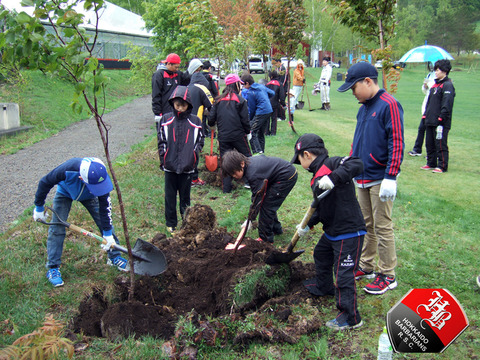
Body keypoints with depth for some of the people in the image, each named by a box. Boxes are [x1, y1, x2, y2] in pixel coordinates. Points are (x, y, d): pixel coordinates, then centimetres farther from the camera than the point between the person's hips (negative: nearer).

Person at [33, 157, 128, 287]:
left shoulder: (101, 178, -39)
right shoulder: (66, 170, -46)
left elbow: (104, 207, -26)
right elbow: (45, 183, -25)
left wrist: (107, 233, -20)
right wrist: (39, 207, -13)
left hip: (89, 196, 2)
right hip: (65, 193, -1)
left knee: (106, 222, -3)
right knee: (57, 229, -10)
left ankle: (114, 257, 16)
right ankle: (53, 268, 3)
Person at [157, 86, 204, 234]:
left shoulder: (195, 121, 0)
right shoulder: (166, 119, 0)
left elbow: (199, 142, 6)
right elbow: (161, 142, 4)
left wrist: (193, 160, -2)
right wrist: (163, 160, -2)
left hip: (187, 167, 0)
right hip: (170, 166, 0)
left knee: (185, 196, 12)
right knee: (170, 196, 9)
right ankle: (171, 223, 23)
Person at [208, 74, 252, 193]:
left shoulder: (218, 100, 5)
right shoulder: (240, 100, -5)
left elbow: (211, 119, 4)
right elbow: (245, 120, -6)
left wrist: (213, 124, 27)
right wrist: (248, 132, 9)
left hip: (223, 136, 3)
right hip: (238, 135, -3)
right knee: (246, 156, 13)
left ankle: (226, 187, 7)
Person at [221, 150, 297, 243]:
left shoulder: (253, 174, -28)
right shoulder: (249, 162, -2)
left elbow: (257, 198, -23)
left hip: (287, 177, -10)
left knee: (266, 206, -7)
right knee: (269, 204, 17)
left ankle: (266, 238, 1)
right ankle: (276, 229, 34)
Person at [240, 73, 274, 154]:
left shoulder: (250, 93, -12)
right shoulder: (262, 86, 9)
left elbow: (251, 108, -5)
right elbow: (272, 93, 21)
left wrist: (250, 120, 9)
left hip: (261, 113, -9)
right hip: (269, 111, 9)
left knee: (251, 132, -9)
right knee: (261, 133, 18)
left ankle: (258, 152, -17)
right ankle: (262, 151, 25)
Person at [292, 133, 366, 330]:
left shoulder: (332, 164, -17)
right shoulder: (317, 178, 12)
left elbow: (357, 165, -33)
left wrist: (333, 178, -40)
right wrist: (308, 225, 15)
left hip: (349, 232, -10)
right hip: (331, 231, 11)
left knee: (343, 273, -5)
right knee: (321, 255, 29)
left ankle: (351, 317, 9)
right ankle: (323, 286, 56)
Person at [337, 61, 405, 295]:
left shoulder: (389, 105, -15)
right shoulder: (364, 107, 12)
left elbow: (396, 144, -19)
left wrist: (390, 178, -22)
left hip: (380, 179, -8)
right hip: (362, 177, 8)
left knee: (382, 227, 0)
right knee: (366, 224, 17)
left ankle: (388, 276, 12)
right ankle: (366, 266, 30)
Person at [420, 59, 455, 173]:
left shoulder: (448, 85, -10)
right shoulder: (435, 85, 18)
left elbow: (447, 104, -17)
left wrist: (441, 118, -21)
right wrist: (426, 115, 15)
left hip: (441, 122, -9)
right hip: (430, 121, 9)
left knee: (441, 145, -5)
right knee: (429, 144, 14)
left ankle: (442, 166, 1)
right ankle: (431, 163, 24)